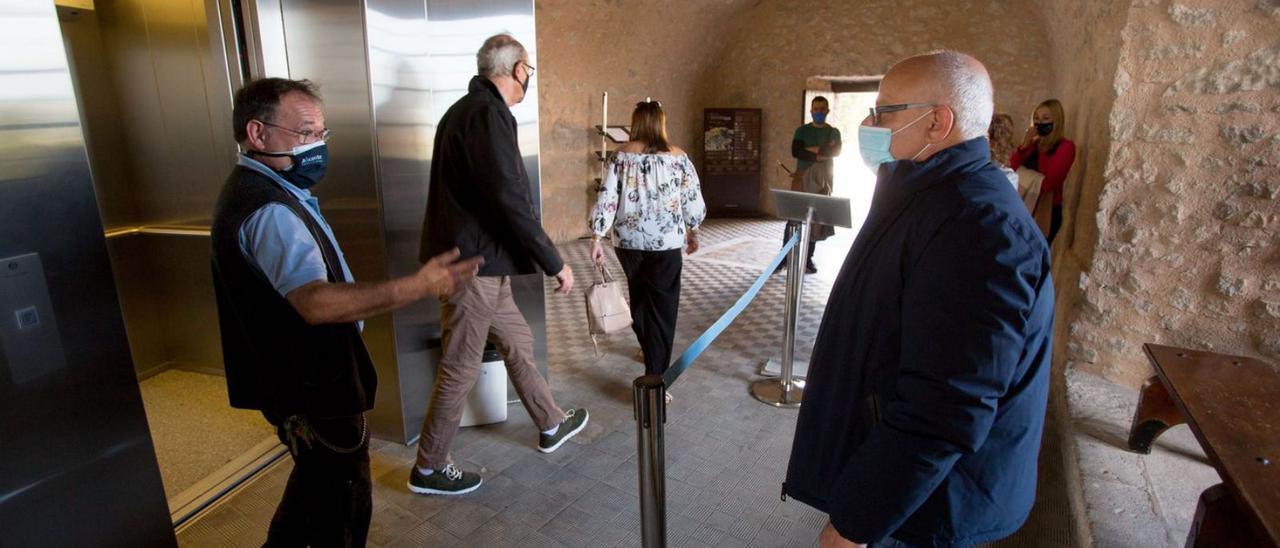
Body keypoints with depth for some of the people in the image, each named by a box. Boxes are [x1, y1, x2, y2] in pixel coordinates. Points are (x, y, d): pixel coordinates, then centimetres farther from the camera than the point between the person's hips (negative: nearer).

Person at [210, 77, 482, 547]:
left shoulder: (256, 191, 9)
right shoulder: (268, 209, -27)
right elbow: (316, 302, -40)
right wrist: (416, 286, -47)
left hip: (300, 375, 10)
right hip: (312, 385, -10)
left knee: (316, 481, 28)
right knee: (342, 506, 8)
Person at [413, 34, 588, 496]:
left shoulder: (469, 109, 15)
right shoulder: (488, 114, -17)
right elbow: (510, 200, -24)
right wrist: (554, 263, -17)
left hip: (478, 261, 10)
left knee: (517, 341, 20)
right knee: (461, 368, 2)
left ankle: (551, 425, 37)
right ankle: (429, 468, 19)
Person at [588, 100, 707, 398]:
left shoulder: (620, 156, -2)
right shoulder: (678, 157, -3)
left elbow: (606, 199, -7)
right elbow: (693, 200, 2)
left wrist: (596, 239, -4)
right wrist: (692, 232, 17)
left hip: (629, 242, 2)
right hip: (666, 243, -2)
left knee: (639, 298, 23)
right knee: (662, 307, 2)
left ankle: (648, 350, 45)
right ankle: (654, 380, 0)